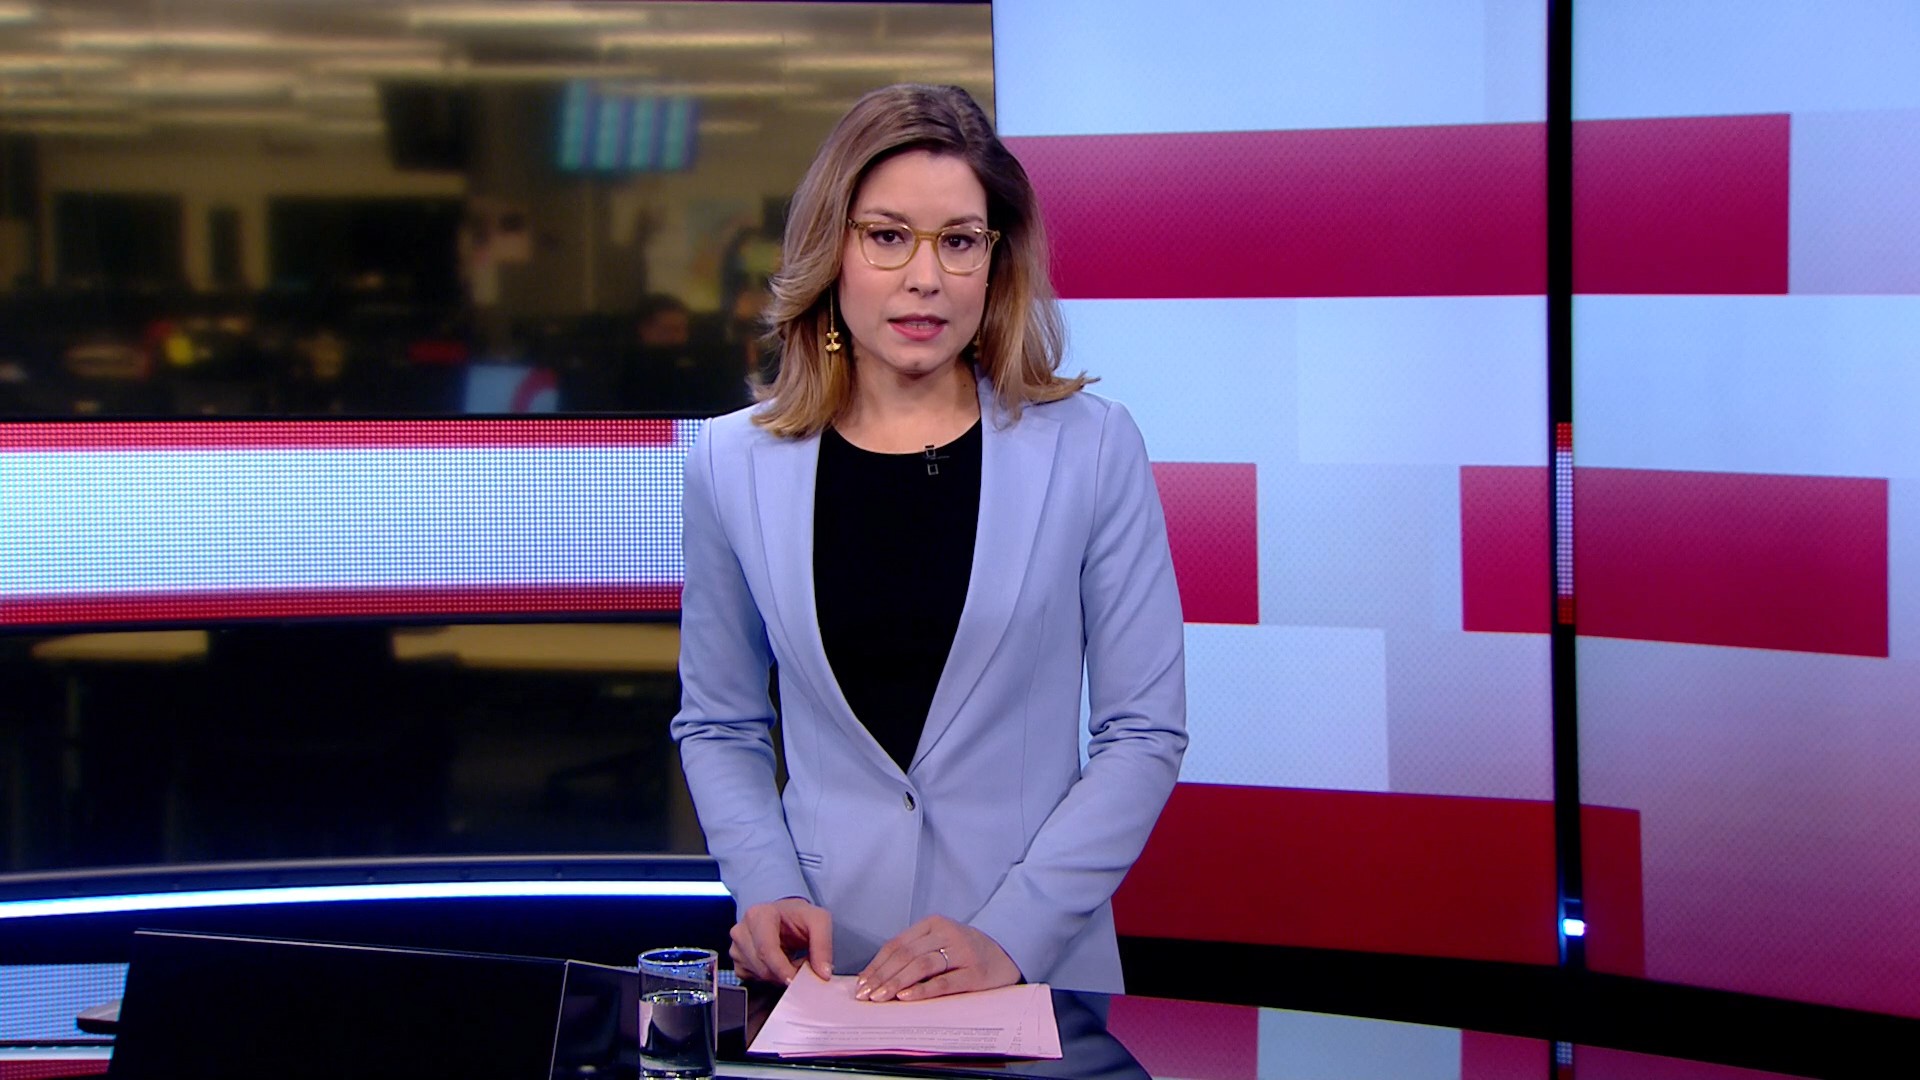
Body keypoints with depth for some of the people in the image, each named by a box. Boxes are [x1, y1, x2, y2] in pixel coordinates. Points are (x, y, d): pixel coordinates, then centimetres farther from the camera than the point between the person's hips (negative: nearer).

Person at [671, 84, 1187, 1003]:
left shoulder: (1093, 447, -5)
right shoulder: (732, 464, 0)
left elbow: (1145, 733, -4)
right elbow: (718, 728, 10)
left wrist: (1010, 935, -14)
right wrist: (766, 890, -7)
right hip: (821, 963, 1)